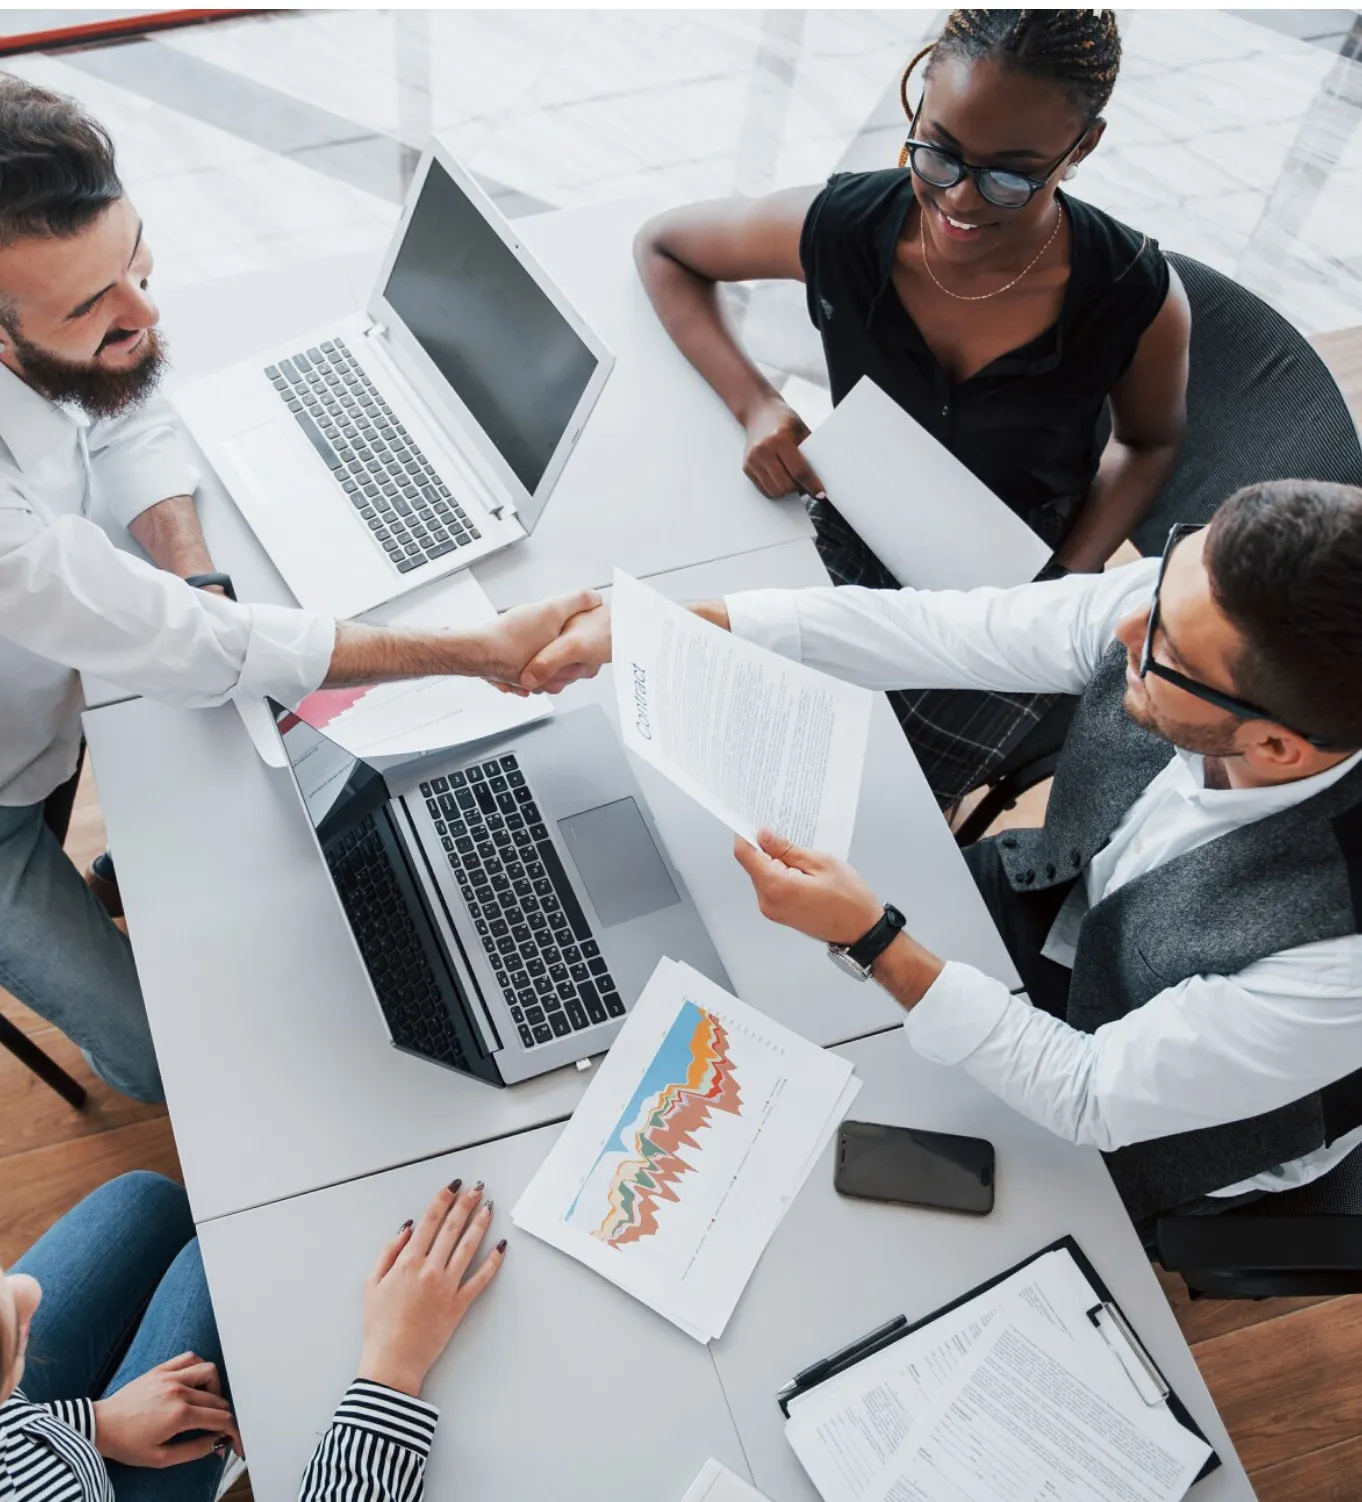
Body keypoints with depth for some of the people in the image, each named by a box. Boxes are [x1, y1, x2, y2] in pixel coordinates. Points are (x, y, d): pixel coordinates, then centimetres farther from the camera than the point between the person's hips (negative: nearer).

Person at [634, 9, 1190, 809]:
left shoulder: (1140, 298, -22)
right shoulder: (840, 226, -21)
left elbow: (1150, 442, 0)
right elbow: (661, 245, -4)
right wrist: (754, 403, -18)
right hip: (848, 541, 2)